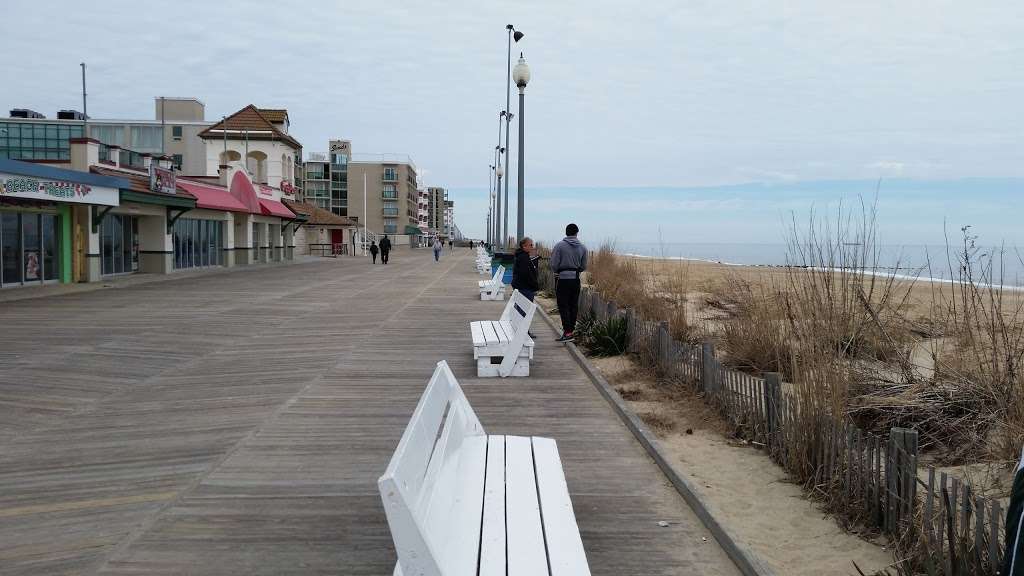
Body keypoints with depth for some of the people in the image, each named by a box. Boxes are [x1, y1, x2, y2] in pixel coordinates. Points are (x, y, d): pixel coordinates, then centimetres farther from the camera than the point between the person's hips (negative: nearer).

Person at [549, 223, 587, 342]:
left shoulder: (559, 246, -9)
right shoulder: (582, 247, 3)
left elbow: (554, 265, -10)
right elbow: (583, 266, 6)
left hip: (562, 279, -4)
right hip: (576, 279, 4)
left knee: (563, 306, -3)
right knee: (573, 306, 12)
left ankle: (567, 332, -10)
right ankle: (571, 329, 18)